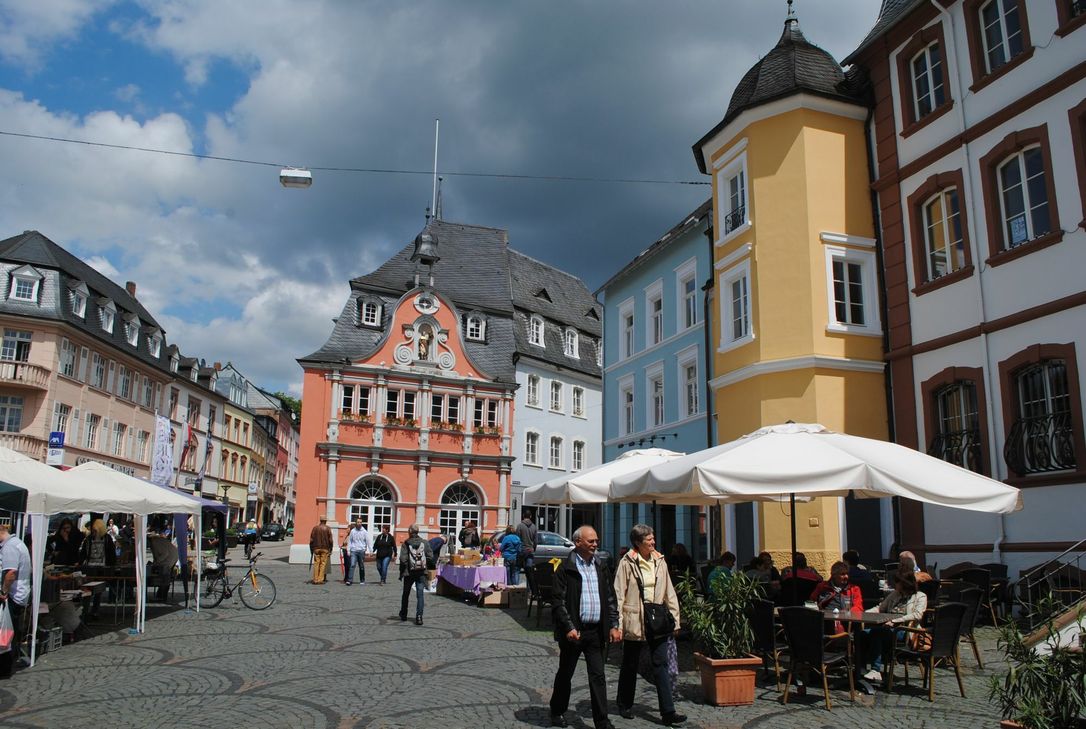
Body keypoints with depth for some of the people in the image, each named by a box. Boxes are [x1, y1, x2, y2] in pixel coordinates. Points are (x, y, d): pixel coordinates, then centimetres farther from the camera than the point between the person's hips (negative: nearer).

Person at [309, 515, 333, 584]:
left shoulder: (315, 528, 3)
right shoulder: (327, 528, -2)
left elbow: (311, 540, 3)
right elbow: (330, 540, -5)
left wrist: (311, 549, 11)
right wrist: (330, 550, 4)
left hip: (316, 549, 2)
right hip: (325, 549, -2)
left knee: (316, 563, 7)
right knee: (323, 564, 1)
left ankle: (315, 580, 7)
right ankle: (320, 580, -1)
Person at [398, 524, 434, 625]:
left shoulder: (406, 544, -7)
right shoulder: (425, 543, -1)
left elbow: (403, 559, -13)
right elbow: (430, 557, -4)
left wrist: (401, 573, -3)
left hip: (409, 573, 0)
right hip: (421, 573, 1)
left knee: (406, 594, 17)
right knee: (420, 595, 0)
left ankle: (403, 615, 31)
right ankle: (419, 616, -11)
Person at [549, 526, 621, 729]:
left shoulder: (601, 567, 8)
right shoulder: (565, 568, -8)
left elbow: (610, 598, 10)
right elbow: (559, 602, -11)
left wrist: (614, 625, 3)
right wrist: (569, 627, -17)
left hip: (596, 631, 4)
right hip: (573, 631, -4)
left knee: (598, 677, 3)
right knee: (565, 674, 13)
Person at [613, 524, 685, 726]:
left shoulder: (659, 561, 5)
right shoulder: (627, 563, -8)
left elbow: (669, 592, 9)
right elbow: (618, 595, -8)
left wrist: (674, 617, 5)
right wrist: (617, 624, -11)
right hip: (634, 622, -3)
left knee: (661, 665, 1)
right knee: (630, 665, 12)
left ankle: (668, 711, 4)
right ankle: (625, 704, 31)